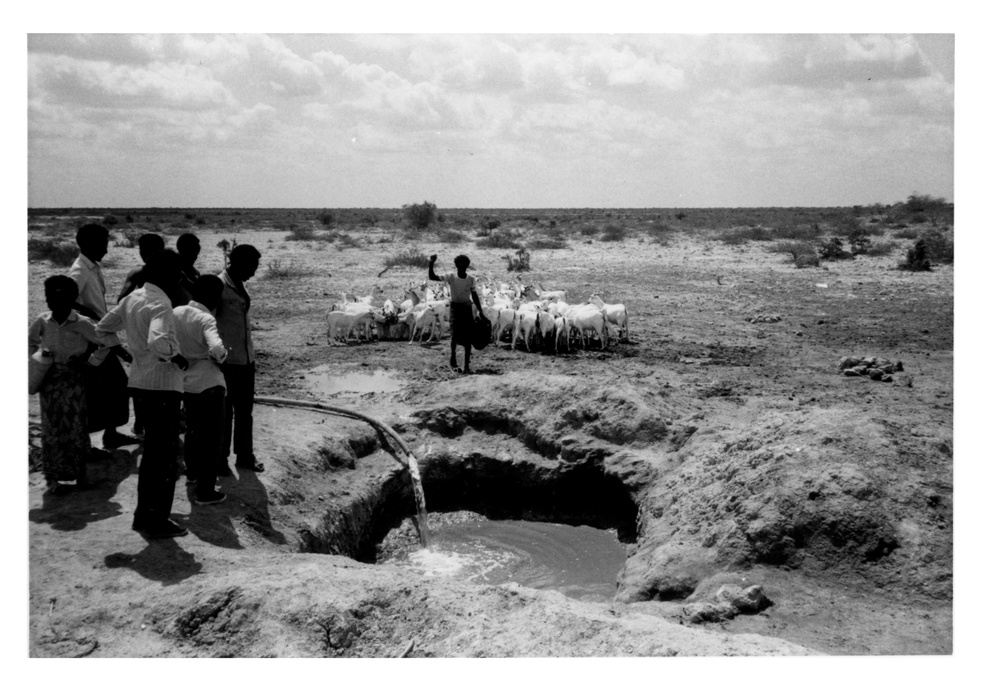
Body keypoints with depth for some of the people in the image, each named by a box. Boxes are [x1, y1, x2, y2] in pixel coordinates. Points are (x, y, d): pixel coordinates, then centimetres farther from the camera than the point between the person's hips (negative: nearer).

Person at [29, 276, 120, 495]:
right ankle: (52, 477, 14)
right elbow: (29, 344, 15)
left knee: (77, 427, 1)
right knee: (52, 428, 6)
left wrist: (88, 359, -13)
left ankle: (81, 474, 15)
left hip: (75, 382, -2)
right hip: (50, 383, 2)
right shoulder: (42, 323, -2)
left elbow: (110, 340, -14)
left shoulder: (82, 324, -12)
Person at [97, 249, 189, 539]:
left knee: (152, 450, 19)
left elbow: (102, 328, 16)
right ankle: (158, 521, 7)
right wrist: (176, 357, -19)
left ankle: (144, 515, 27)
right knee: (166, 454, 1)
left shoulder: (133, 297, 8)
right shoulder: (160, 303, -18)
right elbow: (157, 341, -36)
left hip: (142, 379, 9)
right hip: (164, 383, -9)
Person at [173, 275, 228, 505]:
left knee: (193, 428, 27)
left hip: (186, 381, 7)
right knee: (212, 437, 3)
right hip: (209, 383, -7)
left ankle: (193, 473, 45)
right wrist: (220, 358, -12)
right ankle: (205, 492, 5)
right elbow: (216, 348, -33)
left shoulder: (176, 312, 0)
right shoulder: (205, 319, -18)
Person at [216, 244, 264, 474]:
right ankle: (221, 459, 15)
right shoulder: (219, 286, -14)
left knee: (245, 411, 14)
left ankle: (245, 455, 25)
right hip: (227, 360, -7)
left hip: (245, 360, 7)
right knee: (225, 412, 3)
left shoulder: (240, 285, 11)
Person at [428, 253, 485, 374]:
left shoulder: (471, 279, -2)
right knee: (456, 332, -20)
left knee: (468, 337, -1)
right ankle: (453, 357, 4)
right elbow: (431, 277, -12)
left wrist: (480, 312, 8)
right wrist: (431, 263, -25)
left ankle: (466, 366, 4)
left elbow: (474, 296, 9)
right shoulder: (450, 277, -8)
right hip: (456, 307, -2)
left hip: (468, 308, 2)